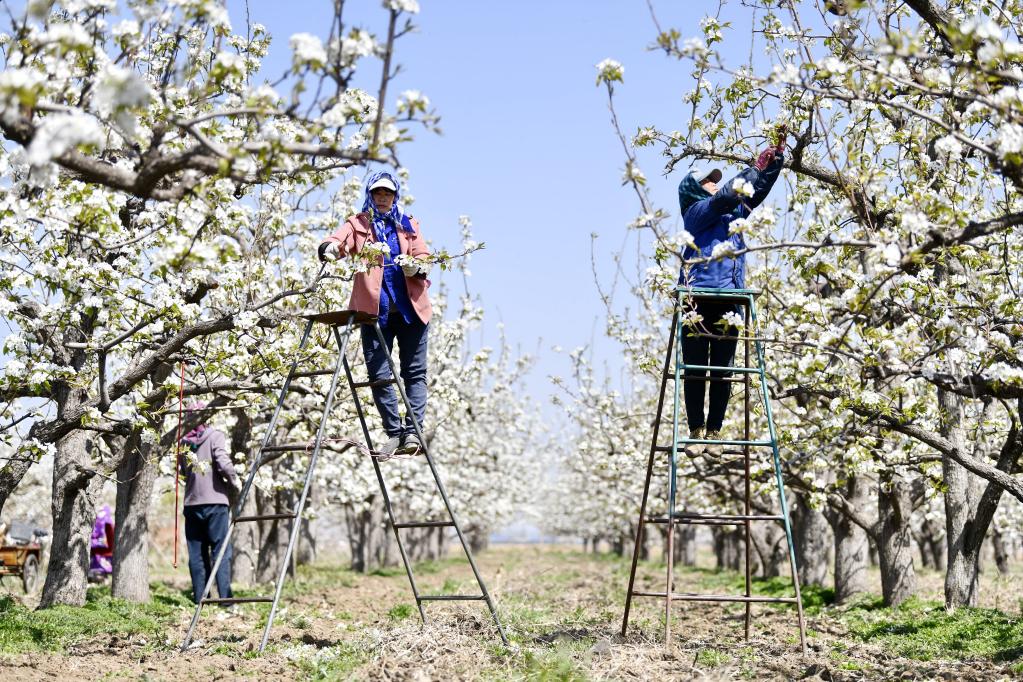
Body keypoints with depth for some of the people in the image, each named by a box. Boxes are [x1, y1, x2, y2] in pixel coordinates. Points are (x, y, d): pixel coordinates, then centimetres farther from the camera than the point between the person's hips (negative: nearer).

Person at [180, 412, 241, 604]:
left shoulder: (183, 442, 11)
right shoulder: (215, 436, -3)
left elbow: (184, 471, 13)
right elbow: (223, 462, -14)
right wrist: (234, 482, -1)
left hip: (191, 503, 4)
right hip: (215, 501, -4)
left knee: (196, 553, 7)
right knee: (221, 551, -3)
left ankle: (200, 599, 6)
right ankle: (225, 597, -10)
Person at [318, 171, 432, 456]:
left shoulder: (408, 225, 15)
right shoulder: (358, 224, 9)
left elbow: (424, 259, 6)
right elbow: (338, 241, -11)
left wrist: (415, 265, -17)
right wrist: (331, 248, -35)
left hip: (411, 309, 1)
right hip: (375, 310, -1)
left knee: (415, 372, -2)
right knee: (379, 375, -2)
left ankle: (413, 431, -1)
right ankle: (394, 433, 6)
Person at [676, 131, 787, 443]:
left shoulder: (734, 212, 22)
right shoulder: (696, 211, 3)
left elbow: (758, 188, 22)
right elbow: (726, 194, -10)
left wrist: (777, 155, 11)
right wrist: (759, 164, -5)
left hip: (728, 302, 5)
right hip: (697, 301, -5)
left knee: (722, 370, 3)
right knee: (695, 369, -2)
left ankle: (714, 431, 6)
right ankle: (696, 430, 3)